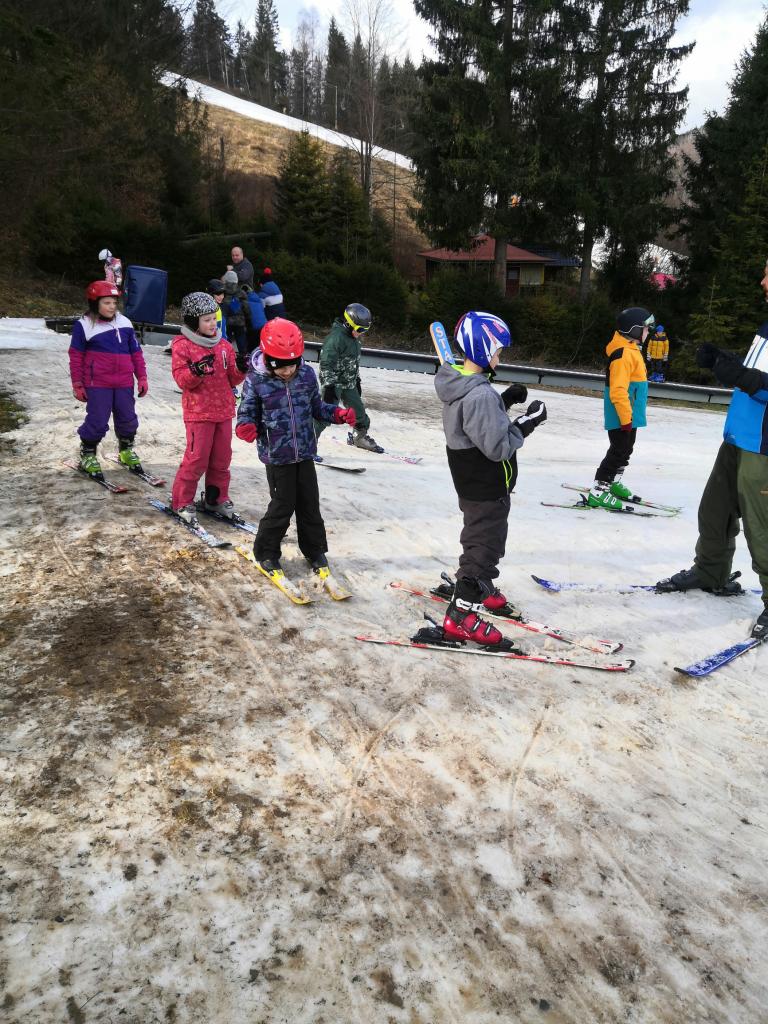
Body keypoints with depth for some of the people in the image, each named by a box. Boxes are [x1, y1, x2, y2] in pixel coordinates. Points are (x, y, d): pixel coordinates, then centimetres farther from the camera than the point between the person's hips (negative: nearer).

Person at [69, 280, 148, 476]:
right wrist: (77, 384, -2)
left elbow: (136, 352, 14)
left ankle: (126, 451, 34)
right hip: (97, 384, -4)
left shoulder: (125, 323, 9)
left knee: (128, 419, 11)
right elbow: (76, 357, 0)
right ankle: (87, 455, 17)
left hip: (124, 383, 4)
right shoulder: (84, 325, -3)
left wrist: (142, 377, 10)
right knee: (97, 421, -3)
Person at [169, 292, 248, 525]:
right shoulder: (183, 345, -5)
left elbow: (232, 379, 11)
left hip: (224, 410, 6)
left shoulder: (224, 345, 10)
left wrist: (240, 369, -9)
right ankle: (182, 503, 8)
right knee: (196, 458, -5)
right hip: (198, 411, -5)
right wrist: (196, 370, -29)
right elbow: (181, 380, -11)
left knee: (222, 458, 11)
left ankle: (216, 499, 27)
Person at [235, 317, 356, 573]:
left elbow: (317, 407, 10)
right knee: (283, 505, 2)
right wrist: (246, 427, -27)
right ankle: (266, 552, 24)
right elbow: (247, 413, -5)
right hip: (277, 456, -4)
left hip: (305, 453, 4)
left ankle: (315, 549, 32)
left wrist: (339, 414, -6)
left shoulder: (307, 375, -2)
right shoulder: (256, 381, -13)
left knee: (310, 504, 12)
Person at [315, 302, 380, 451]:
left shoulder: (353, 337, 9)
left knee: (359, 411, 17)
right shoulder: (336, 337, -21)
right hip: (334, 383, -9)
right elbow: (326, 363, -24)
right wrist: (329, 386, -27)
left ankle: (360, 437, 40)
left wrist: (357, 380, 25)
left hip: (349, 383, 9)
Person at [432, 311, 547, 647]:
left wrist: (505, 399, 5)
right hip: (487, 489, -10)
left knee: (479, 537, 26)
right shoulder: (480, 395, -29)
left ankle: (480, 589, 47)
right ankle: (461, 615, 8)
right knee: (486, 544, 2)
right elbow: (498, 446, -27)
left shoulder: (459, 383, 2)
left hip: (470, 481, 10)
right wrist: (526, 422, -18)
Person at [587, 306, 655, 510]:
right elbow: (618, 390, -27)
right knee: (619, 451, -8)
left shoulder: (630, 350, 13)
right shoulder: (623, 354, -22)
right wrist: (625, 418, -24)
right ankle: (598, 492, -4)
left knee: (625, 450, 21)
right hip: (622, 416, -10)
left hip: (629, 415, 10)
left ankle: (613, 483, 36)